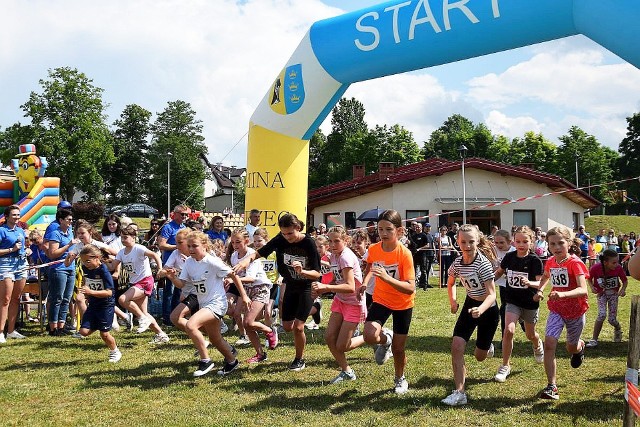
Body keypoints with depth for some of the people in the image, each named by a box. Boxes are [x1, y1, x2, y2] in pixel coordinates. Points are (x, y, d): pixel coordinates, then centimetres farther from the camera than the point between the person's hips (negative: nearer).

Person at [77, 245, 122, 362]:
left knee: (104, 333, -1)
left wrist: (91, 292, -34)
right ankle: (97, 325, 24)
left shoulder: (103, 271, -20)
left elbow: (109, 292, -25)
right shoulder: (85, 269, 0)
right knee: (84, 331, -6)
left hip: (106, 305, -6)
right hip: (93, 304, 6)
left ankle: (115, 352, 24)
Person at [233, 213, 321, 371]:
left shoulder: (309, 243, -22)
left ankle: (300, 359, 11)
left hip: (307, 288, -5)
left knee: (298, 327, -11)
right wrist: (248, 259, -33)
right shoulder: (280, 240, -12)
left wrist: (302, 271, -39)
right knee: (287, 327, 8)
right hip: (290, 286, 5)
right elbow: (259, 253, -11)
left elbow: (317, 274, -19)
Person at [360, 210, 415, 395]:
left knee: (398, 348, 5)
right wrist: (364, 282, -1)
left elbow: (410, 288, -33)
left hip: (403, 304, -2)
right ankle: (386, 339, 14)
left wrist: (387, 278, -45)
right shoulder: (373, 249, -13)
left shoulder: (405, 253, -26)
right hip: (381, 300, 2)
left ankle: (400, 379, 37)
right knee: (369, 336, -23)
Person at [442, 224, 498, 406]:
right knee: (456, 347, -15)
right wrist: (453, 301, 2)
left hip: (488, 309, -4)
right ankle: (459, 393, -10)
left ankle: (487, 348, 48)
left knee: (479, 356, 10)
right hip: (469, 306, 4)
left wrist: (480, 309, -47)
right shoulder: (457, 263, -9)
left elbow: (491, 294, -30)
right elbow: (451, 283, 14)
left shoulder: (483, 263, -25)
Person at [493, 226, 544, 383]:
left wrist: (529, 283, -37)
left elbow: (539, 283, -17)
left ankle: (538, 346, 57)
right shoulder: (509, 257, -6)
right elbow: (499, 272, 11)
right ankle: (505, 366, -5)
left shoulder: (535, 260, -15)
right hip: (512, 300, 1)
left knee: (530, 335, 18)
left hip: (530, 302, -1)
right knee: (509, 330, -19)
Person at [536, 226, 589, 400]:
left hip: (575, 311, -3)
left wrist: (563, 294, -50)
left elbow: (583, 290, -35)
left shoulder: (575, 263, -21)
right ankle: (551, 386, -12)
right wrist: (540, 290, 6)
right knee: (549, 343, -17)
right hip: (556, 309, 3)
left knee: (571, 347, 17)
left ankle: (580, 346, 57)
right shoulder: (550, 261, -4)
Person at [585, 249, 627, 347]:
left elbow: (624, 280, -5)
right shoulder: (596, 268, -25)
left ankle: (618, 329, 39)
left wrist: (623, 289, -23)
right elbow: (589, 278, -5)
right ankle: (594, 340, -8)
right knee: (602, 315, -22)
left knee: (612, 320, -1)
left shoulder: (618, 268, -21)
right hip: (602, 294, -1)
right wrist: (592, 287, -22)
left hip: (614, 294, 1)